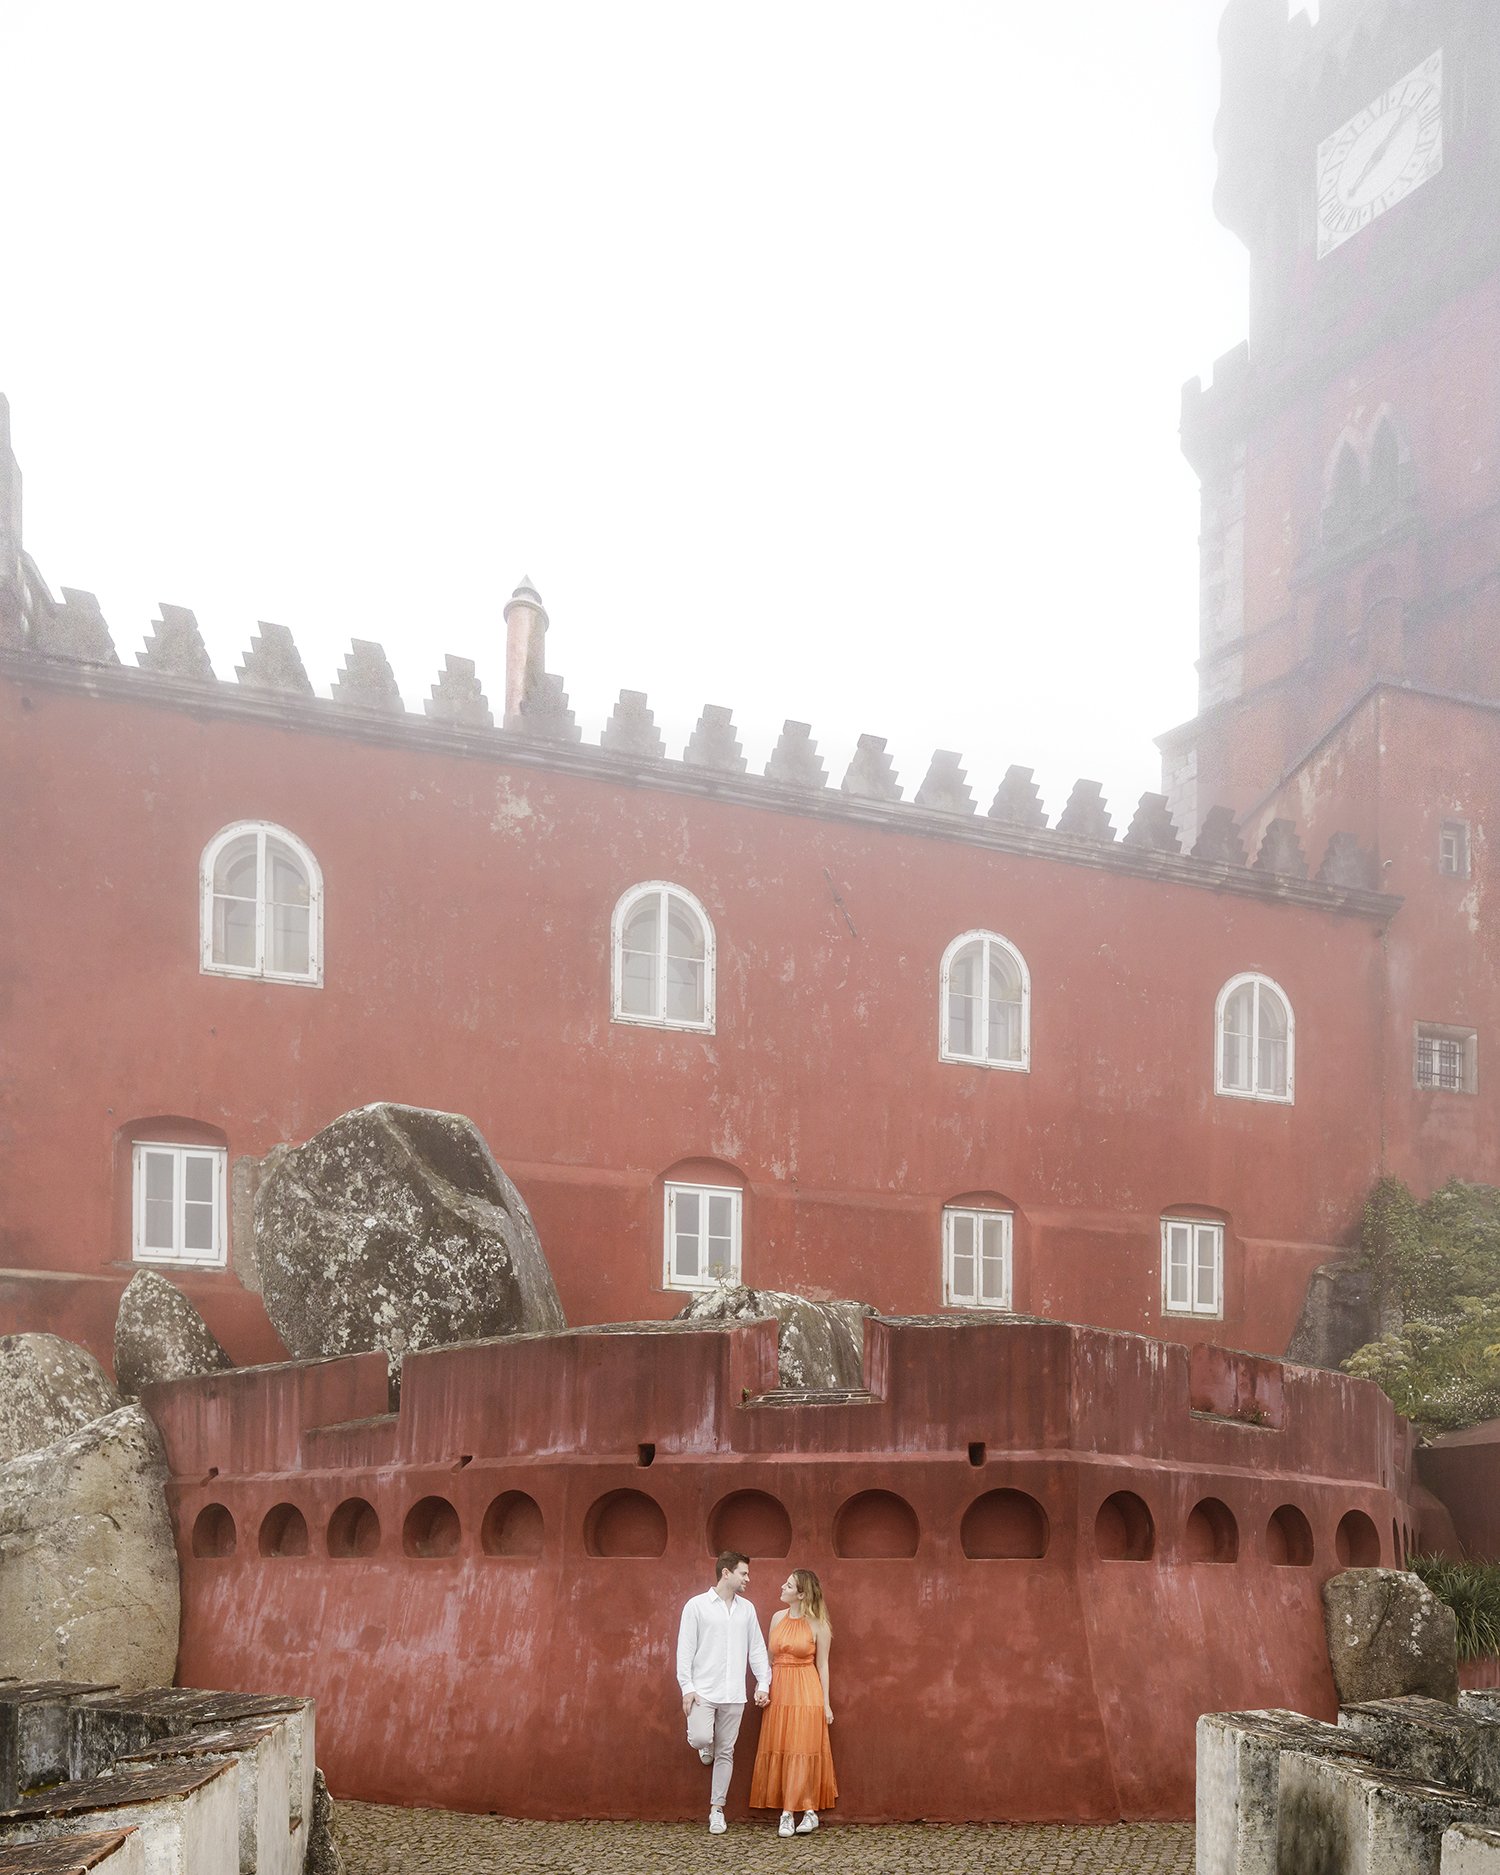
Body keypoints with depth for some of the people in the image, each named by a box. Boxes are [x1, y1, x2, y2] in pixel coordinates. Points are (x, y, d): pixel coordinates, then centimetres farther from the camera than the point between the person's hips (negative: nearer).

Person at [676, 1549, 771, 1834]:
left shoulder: (746, 1609, 8)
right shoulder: (697, 1606, -4)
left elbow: (757, 1648, 11)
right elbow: (685, 1649, -5)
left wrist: (763, 1683, 3)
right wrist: (687, 1687, -11)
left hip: (734, 1694, 4)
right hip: (703, 1691, -3)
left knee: (725, 1752, 6)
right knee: (700, 1738, -20)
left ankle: (716, 1809, 17)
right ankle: (705, 1745, 17)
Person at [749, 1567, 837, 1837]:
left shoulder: (817, 1624, -6)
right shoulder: (778, 1617, 7)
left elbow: (822, 1665, -2)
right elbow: (770, 1658, 11)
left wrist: (826, 1703, -2)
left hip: (806, 1693, -5)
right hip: (778, 1691, 5)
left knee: (803, 1751, -3)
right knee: (779, 1751, 3)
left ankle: (809, 1811, 5)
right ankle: (787, 1814, 8)